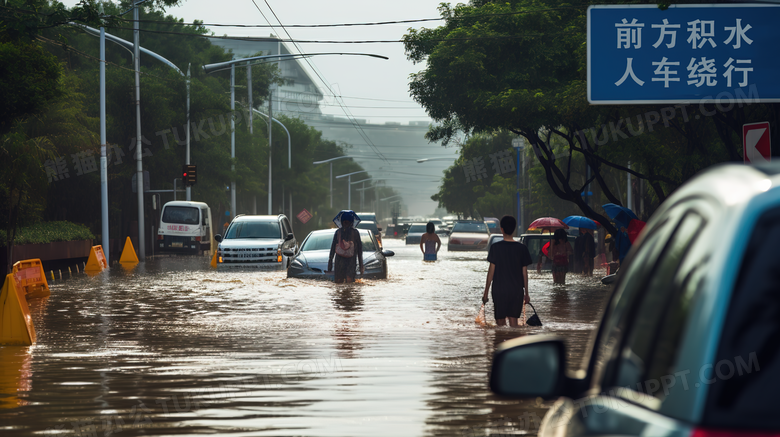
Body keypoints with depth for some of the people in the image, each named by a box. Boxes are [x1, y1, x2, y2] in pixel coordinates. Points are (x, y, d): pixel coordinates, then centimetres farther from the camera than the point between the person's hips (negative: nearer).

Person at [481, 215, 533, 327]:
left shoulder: (496, 247, -6)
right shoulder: (522, 248, 0)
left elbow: (491, 271, -5)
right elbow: (525, 273, 4)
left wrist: (486, 292, 2)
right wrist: (526, 293, 12)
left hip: (499, 290, -2)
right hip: (517, 291, 2)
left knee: (500, 321, 4)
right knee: (513, 321, 6)